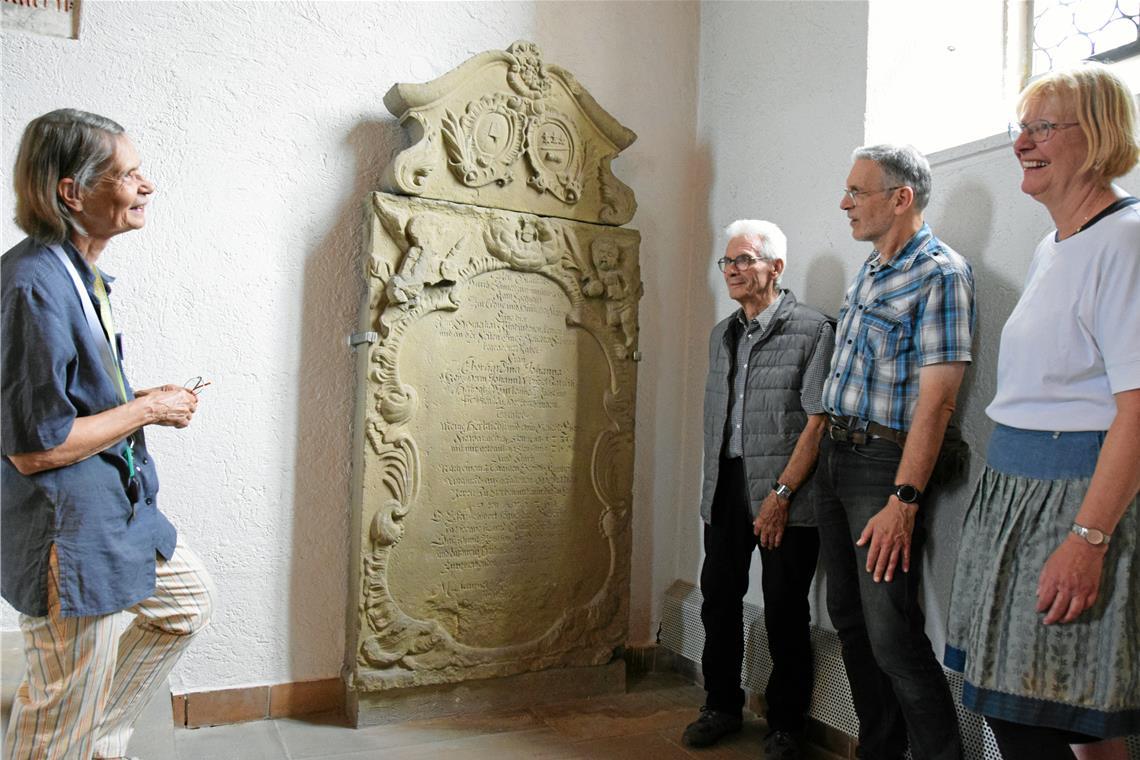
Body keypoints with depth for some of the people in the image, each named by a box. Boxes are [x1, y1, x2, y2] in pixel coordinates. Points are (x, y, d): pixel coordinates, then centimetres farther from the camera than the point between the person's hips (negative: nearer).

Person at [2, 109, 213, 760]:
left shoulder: (79, 273, 7)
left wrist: (143, 402, 6)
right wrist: (146, 411, -16)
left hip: (117, 505, 10)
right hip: (68, 526, -10)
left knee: (188, 601, 26)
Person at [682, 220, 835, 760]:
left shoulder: (811, 329, -6)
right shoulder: (721, 335, 14)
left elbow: (818, 421, -11)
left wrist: (781, 492, -15)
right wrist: (712, 486, 14)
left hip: (784, 494, -6)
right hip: (725, 488, 6)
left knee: (785, 610, 4)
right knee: (719, 595, 11)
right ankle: (722, 706, 30)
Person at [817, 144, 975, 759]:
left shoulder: (940, 273, -12)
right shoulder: (867, 272, 15)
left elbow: (936, 399, -19)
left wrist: (904, 500, -23)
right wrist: (827, 451, 15)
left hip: (886, 463, -9)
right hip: (834, 456, 9)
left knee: (891, 635, -7)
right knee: (848, 618, 15)